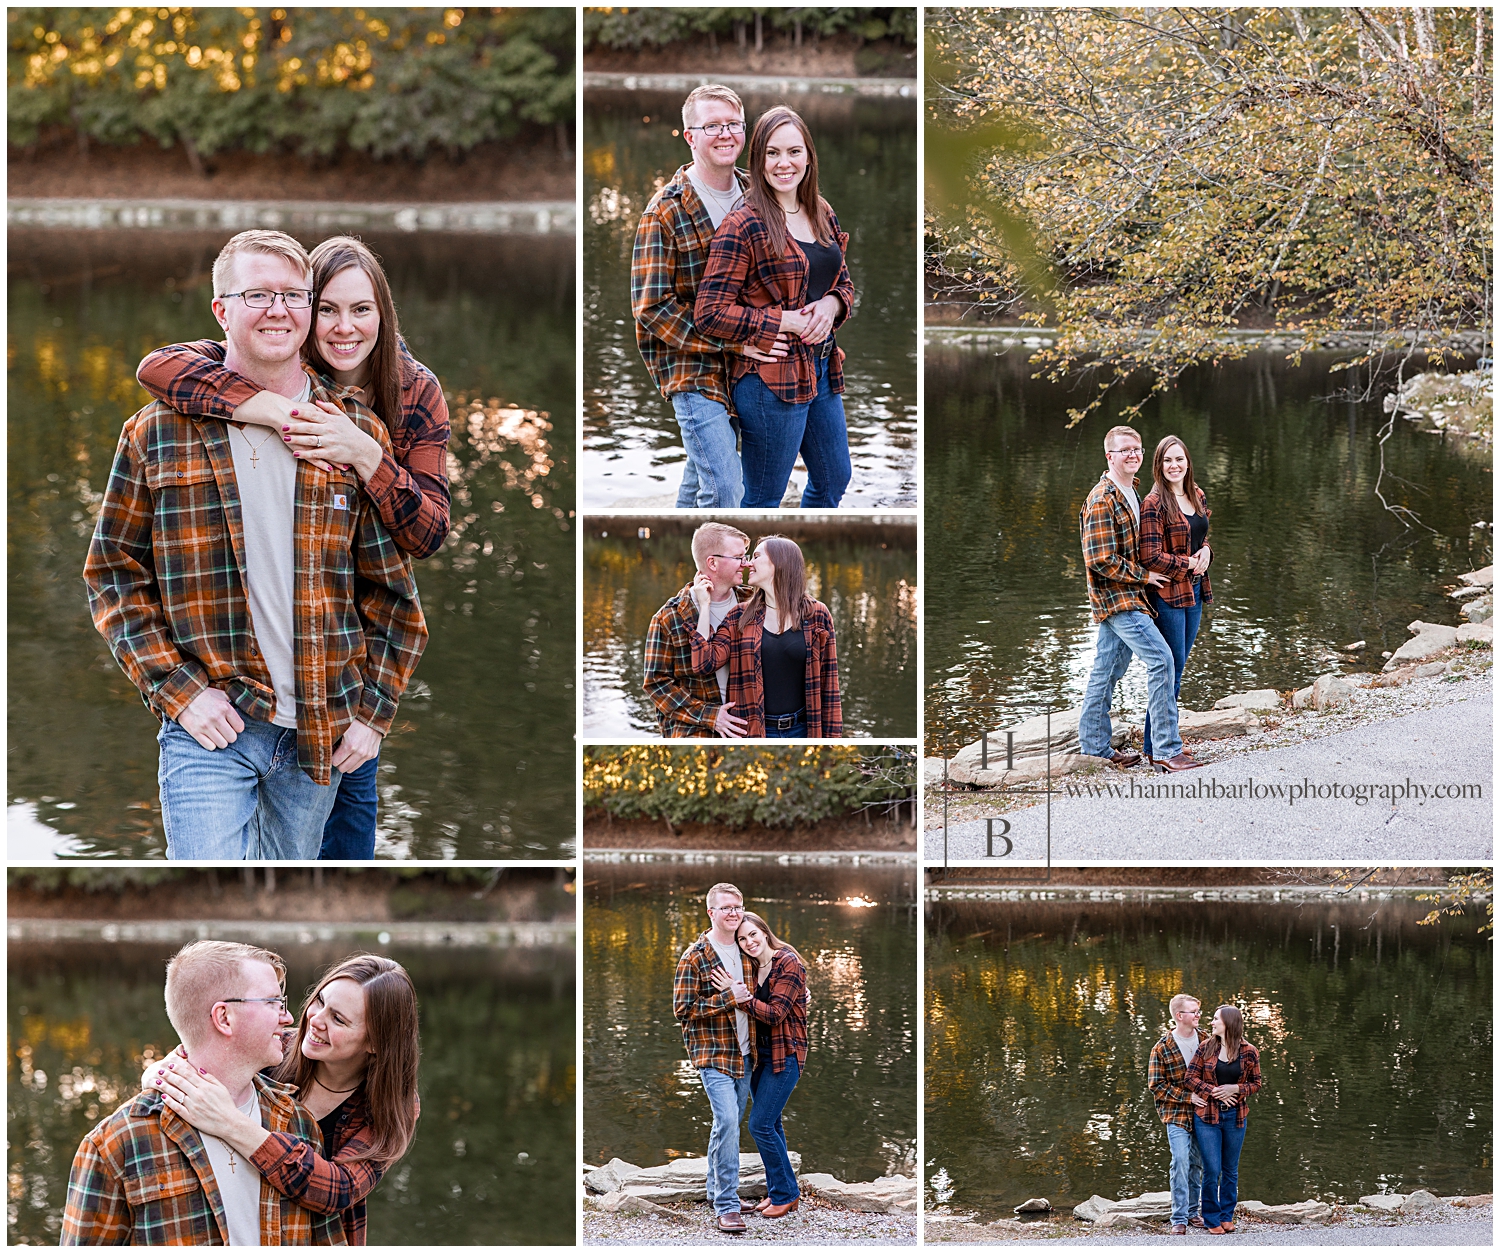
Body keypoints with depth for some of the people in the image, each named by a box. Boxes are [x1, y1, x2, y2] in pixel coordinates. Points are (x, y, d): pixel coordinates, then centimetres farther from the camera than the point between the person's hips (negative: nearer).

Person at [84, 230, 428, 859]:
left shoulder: (358, 434, 6)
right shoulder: (157, 434, 1)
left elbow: (391, 588, 10)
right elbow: (114, 573, 3)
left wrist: (373, 710, 2)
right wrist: (178, 690, -8)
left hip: (320, 733, 3)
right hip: (209, 727, -3)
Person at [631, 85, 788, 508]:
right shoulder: (665, 212, -12)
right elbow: (652, 307, -15)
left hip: (743, 372, 6)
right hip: (692, 369, -6)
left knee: (701, 482, 18)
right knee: (723, 491, -14)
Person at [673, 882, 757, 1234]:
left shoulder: (744, 952, 11)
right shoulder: (694, 957, -10)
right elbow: (683, 1010, -13)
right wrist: (727, 999, -20)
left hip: (744, 1053, 7)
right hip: (713, 1053, -7)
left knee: (730, 1123, 14)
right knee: (727, 1121, -17)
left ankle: (717, 1189, 29)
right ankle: (726, 1207, -16)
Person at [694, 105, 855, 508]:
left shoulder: (822, 215, 7)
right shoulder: (743, 226, -15)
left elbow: (843, 282, 19)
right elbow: (710, 311, -18)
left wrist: (832, 304, -6)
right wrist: (787, 321, -20)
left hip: (823, 369, 8)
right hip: (770, 379, -8)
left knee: (834, 479, 21)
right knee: (763, 502, 2)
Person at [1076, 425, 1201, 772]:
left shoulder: (1130, 493, 14)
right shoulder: (1102, 502, -17)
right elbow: (1101, 560, -21)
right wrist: (1144, 576, -13)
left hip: (1125, 597, 10)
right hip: (1116, 598, -10)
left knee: (1108, 670, 14)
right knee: (1160, 657, -15)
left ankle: (1095, 747, 22)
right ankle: (1166, 750, -15)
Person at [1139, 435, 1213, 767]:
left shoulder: (1197, 497, 10)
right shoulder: (1154, 504, -14)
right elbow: (1151, 557, -18)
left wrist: (1206, 551, 1)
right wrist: (1190, 564, -13)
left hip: (1193, 591, 8)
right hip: (1167, 595, -8)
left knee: (1176, 668, 11)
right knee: (1171, 669, -5)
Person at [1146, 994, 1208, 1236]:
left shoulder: (1206, 1040, 4)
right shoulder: (1162, 1049, -8)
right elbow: (1156, 1086, -8)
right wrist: (1188, 1097, -15)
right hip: (1176, 1115, -4)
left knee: (1198, 1163, 10)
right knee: (1181, 1161, -13)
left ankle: (1193, 1211, 24)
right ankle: (1179, 1219, -9)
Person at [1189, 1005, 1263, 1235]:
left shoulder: (1248, 1052, -1)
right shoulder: (1206, 1048, 0)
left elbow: (1256, 1084, 5)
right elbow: (1192, 1077, 0)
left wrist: (1236, 1089, -14)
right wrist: (1214, 1092, -14)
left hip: (1235, 1116, 1)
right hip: (1207, 1115, -1)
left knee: (1230, 1170, 10)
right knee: (1212, 1170, -3)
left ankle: (1227, 1216, 23)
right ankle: (1212, 1220, 9)